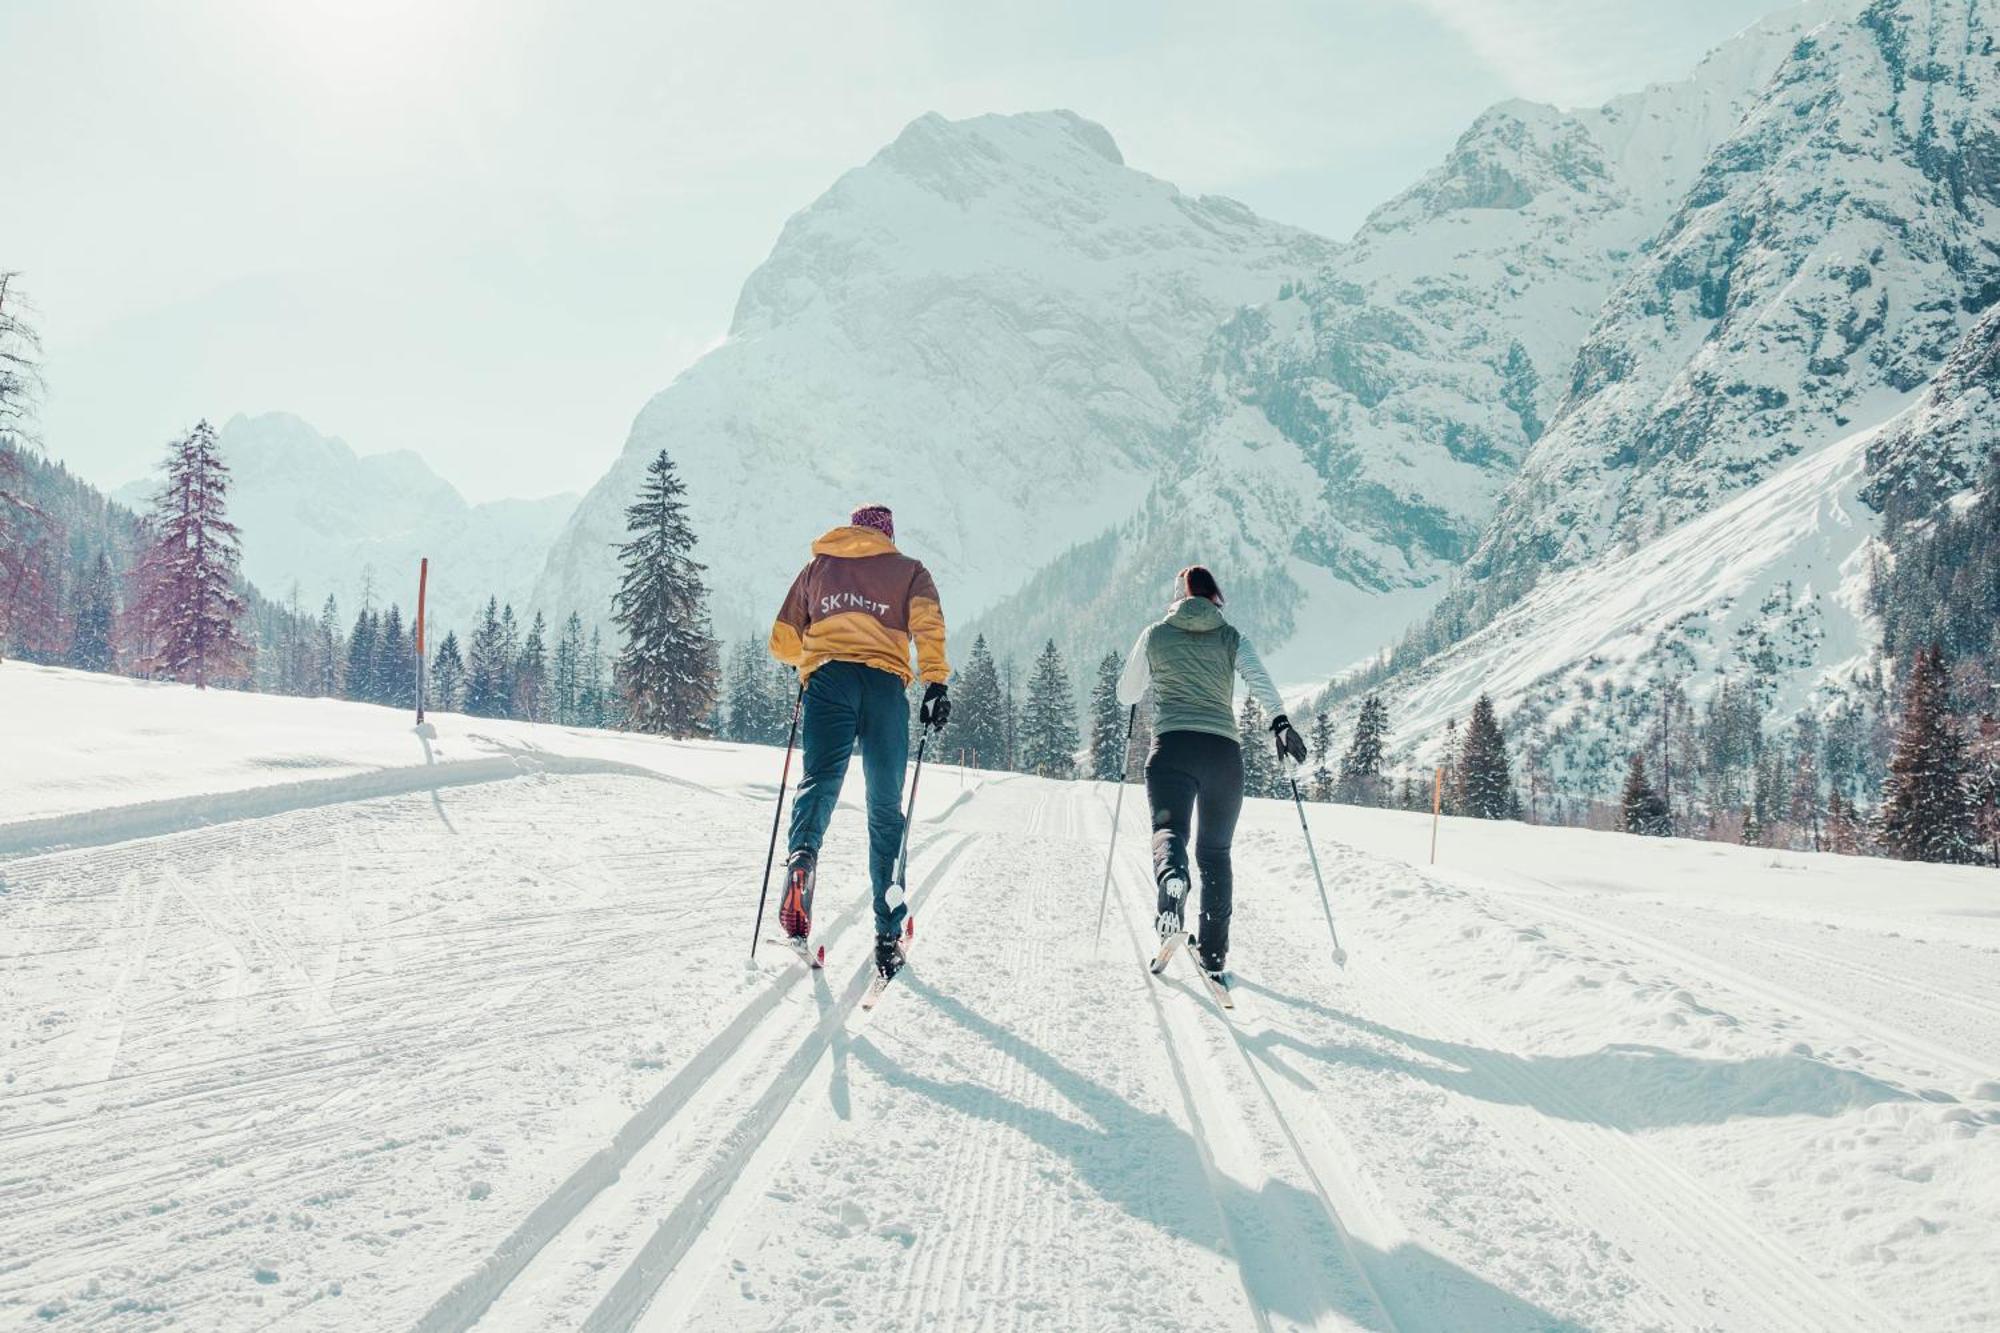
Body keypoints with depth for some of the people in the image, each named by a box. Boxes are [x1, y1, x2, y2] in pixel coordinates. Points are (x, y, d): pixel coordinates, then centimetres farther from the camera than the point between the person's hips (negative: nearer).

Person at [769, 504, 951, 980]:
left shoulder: (817, 567, 26)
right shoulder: (909, 571, 21)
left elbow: (783, 643, 24)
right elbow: (927, 622, -1)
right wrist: (936, 682, -6)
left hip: (827, 678, 1)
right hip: (886, 684, -1)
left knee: (819, 781, -11)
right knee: (886, 808, 4)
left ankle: (802, 856, -45)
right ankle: (888, 933, 3)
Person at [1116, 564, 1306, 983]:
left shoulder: (1155, 635, 13)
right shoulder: (1231, 637, 15)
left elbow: (1126, 695, 20)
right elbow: (1259, 680, -5)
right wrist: (1280, 722, -15)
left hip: (1172, 746, -2)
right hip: (1224, 749, 2)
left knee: (1169, 828, -13)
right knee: (1216, 851, 11)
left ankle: (1172, 880, -50)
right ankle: (1214, 954, 9)